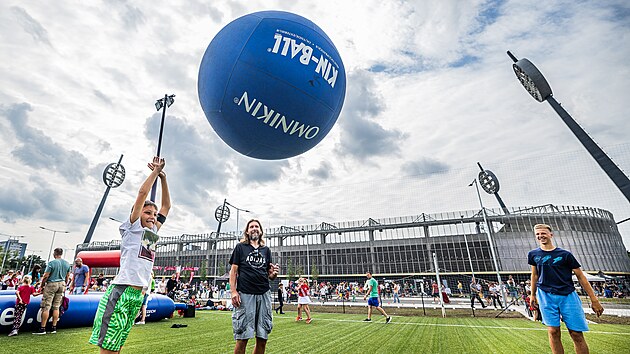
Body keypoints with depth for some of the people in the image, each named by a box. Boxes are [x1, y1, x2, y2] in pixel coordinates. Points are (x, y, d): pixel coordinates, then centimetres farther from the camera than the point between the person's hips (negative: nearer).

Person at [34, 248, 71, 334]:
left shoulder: (51, 263, -12)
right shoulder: (67, 263, 7)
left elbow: (45, 276, -12)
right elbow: (67, 276, 13)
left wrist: (42, 285, 2)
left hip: (51, 284, -6)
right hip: (61, 284, 6)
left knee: (46, 307, 0)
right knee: (56, 307, 10)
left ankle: (42, 328, 2)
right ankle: (54, 328, 13)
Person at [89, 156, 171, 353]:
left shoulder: (153, 232, 17)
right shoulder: (133, 228, 1)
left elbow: (167, 205, 19)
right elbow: (142, 193, -5)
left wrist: (163, 177, 15)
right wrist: (155, 171, 1)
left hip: (138, 294, 7)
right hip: (121, 291, -6)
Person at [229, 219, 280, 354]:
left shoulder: (266, 250, 16)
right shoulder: (240, 247, 8)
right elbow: (233, 271, 3)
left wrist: (274, 273, -5)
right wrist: (233, 291, -8)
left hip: (264, 294, 3)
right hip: (245, 294, -3)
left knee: (262, 339, 6)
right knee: (242, 338, -4)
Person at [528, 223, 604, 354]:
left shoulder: (565, 254, 1)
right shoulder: (533, 254, 6)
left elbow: (580, 276, 4)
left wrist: (594, 300, 0)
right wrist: (533, 295, 19)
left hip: (568, 295, -1)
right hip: (546, 295, 1)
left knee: (577, 334, 1)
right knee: (553, 332, 0)